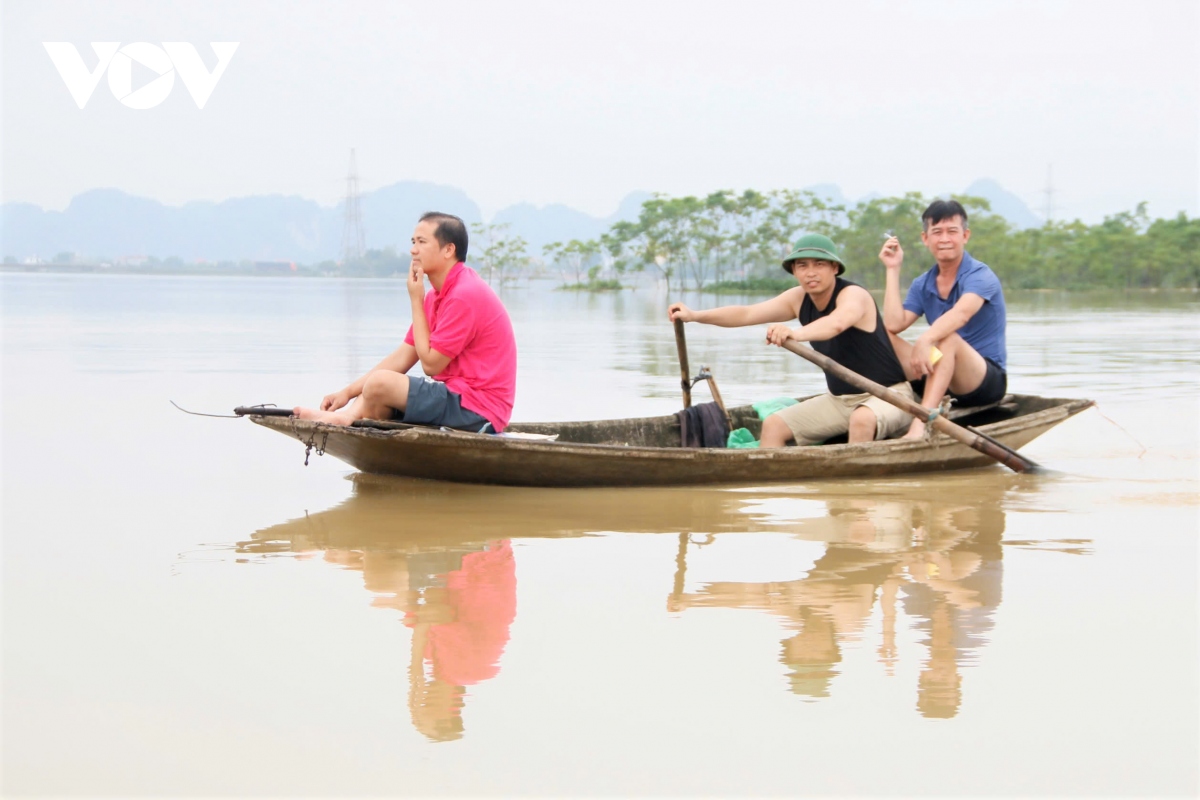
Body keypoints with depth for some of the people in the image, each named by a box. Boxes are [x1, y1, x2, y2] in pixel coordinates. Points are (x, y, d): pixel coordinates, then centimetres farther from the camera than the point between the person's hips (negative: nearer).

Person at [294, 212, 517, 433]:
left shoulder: (465, 295, -16)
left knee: (380, 382, -22)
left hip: (477, 410, -10)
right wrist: (348, 392, 5)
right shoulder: (438, 296, 16)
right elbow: (403, 357, 13)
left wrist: (416, 301, -8)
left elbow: (430, 364, -14)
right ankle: (347, 415, -11)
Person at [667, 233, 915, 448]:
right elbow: (747, 314, -3)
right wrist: (694, 315, -16)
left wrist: (796, 333, -63)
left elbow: (836, 323, -44)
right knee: (773, 425, -1)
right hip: (839, 398, 8)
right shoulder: (799, 299, 2)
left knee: (862, 420, -39)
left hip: (887, 395, -8)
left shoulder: (854, 295, -21)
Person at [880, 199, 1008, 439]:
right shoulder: (922, 285, 9)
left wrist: (925, 340, -52)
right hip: (944, 380, 6)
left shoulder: (981, 277, -11)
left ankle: (920, 424, -54)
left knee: (947, 339, -37)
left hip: (987, 380, -6)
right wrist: (893, 270, -4)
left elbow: (961, 314, -33)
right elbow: (894, 324, -7)